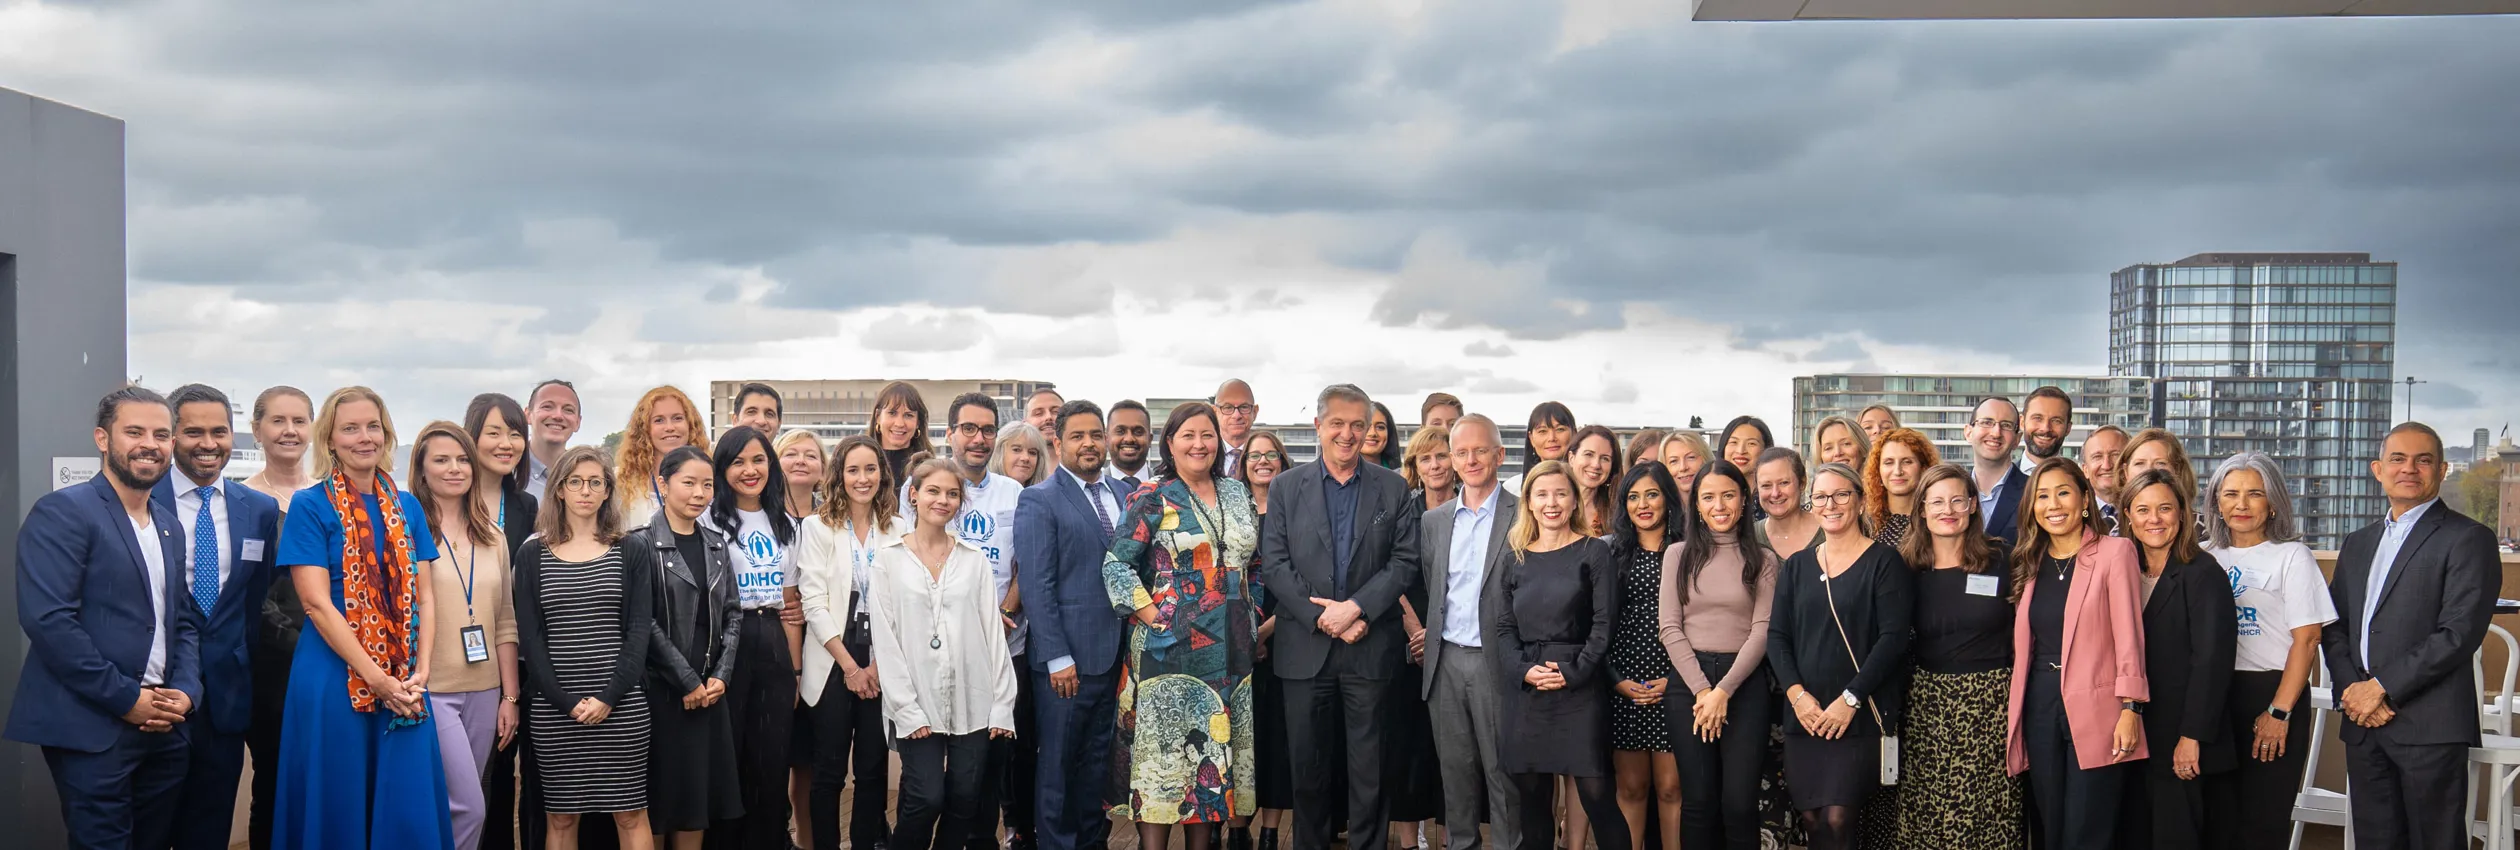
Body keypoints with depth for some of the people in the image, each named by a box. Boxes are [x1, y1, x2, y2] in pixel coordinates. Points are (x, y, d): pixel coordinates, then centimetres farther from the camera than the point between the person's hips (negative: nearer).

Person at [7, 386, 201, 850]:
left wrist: (185, 692, -1)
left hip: (163, 728, 7)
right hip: (91, 729, -7)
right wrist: (126, 698, -15)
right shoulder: (62, 512, -8)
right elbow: (47, 619, -18)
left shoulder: (169, 526, 16)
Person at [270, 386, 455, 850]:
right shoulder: (309, 507, -3)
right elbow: (317, 603, -10)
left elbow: (424, 596, 7)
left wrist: (420, 672, -8)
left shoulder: (408, 508, 10)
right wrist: (377, 679, -15)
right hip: (335, 680, -4)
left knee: (408, 809, 4)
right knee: (339, 810, 4)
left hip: (405, 685, 4)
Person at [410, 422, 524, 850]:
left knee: (448, 808, 9)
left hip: (483, 692, 5)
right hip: (428, 690, -5)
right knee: (469, 807, -11)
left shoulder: (492, 536, 11)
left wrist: (509, 696, 9)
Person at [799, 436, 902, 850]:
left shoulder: (897, 529, 6)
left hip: (882, 666, 2)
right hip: (833, 665, -2)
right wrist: (850, 666, -11)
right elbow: (813, 602, -7)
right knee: (829, 772, 1)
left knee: (874, 770, 6)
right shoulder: (817, 527, 0)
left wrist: (880, 665, -7)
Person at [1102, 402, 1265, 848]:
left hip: (1232, 646, 5)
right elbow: (1116, 565, -8)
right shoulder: (1152, 498, -4)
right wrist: (1151, 616, -13)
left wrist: (1256, 616, 9)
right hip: (1171, 645, -5)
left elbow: (1256, 557, 18)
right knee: (1164, 749, -4)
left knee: (1215, 747, 9)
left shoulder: (1237, 493, 11)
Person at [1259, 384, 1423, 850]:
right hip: (1306, 648, 1)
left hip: (1371, 649, -1)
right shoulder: (1286, 488, 5)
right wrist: (1322, 617, -12)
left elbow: (1405, 562, -2)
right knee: (1308, 764, 8)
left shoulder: (1394, 489, 4)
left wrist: (1355, 608, -14)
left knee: (1369, 767, 4)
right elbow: (1274, 563, -2)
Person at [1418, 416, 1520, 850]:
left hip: (1496, 660, -4)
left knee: (1503, 769, 1)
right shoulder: (1434, 520, 12)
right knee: (1455, 767, 11)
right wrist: (1425, 634, 5)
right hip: (1446, 660, 4)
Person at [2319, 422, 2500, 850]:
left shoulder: (2467, 538, -3)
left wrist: (2381, 686, -13)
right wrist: (2350, 688, -4)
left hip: (2429, 726, -6)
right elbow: (2334, 627, 15)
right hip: (2364, 725, 6)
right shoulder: (2358, 543, 19)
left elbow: (2460, 633, -13)